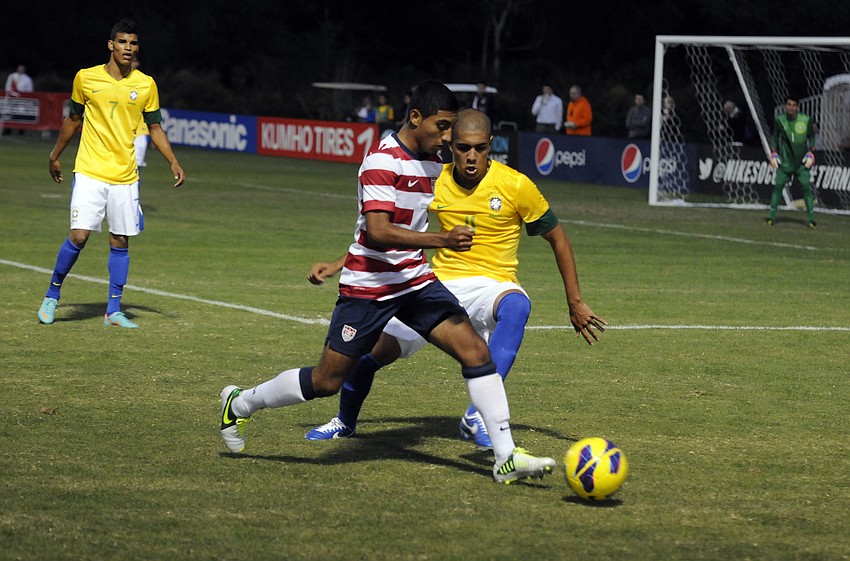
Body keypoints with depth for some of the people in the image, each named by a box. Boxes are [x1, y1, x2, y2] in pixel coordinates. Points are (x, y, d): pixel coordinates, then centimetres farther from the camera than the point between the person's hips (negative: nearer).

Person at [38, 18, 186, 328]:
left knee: (120, 242, 3)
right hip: (89, 172, -2)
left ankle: (113, 311, 11)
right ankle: (52, 295, 10)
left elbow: (155, 128, 11)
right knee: (78, 236, -11)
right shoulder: (86, 78, -1)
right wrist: (55, 156, 19)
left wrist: (173, 162, -1)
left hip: (125, 176, 2)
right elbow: (73, 119, 13)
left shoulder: (146, 85, 2)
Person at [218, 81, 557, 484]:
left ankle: (506, 458, -8)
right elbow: (378, 232, -31)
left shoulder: (433, 161, 7)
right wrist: (444, 239, -39)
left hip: (417, 280, 7)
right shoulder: (382, 162, -19)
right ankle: (240, 403, 24)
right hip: (369, 286, -7)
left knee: (475, 350, -10)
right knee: (326, 381, 0)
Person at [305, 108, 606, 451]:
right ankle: (345, 422, 30)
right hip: (440, 285, 3)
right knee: (371, 350, -5)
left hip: (490, 286, -3)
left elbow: (557, 239, 3)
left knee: (516, 305, -39)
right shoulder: (435, 182, -1)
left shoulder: (515, 185, -10)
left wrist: (575, 303, 3)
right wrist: (335, 266, 6)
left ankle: (478, 418, -43)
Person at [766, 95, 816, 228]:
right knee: (778, 185, -6)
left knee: (806, 186, -7)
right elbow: (775, 137, 11)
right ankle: (772, 215, 2)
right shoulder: (779, 120, -2)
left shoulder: (806, 120, -5)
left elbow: (811, 136, 8)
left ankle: (811, 217, -1)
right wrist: (773, 153, 4)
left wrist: (810, 152, -1)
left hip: (802, 161, -1)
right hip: (785, 160, 1)